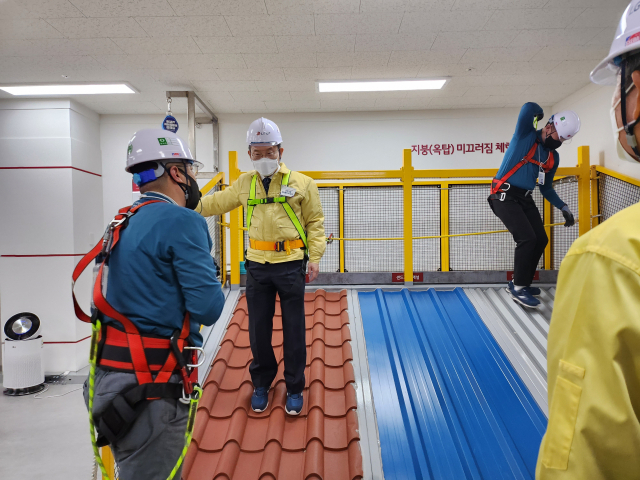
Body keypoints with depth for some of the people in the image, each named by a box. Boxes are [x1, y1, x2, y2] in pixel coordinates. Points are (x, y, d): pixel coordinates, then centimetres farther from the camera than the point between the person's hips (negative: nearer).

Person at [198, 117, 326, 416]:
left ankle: (294, 389, 22)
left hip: (291, 265, -3)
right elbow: (217, 202, 18)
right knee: (258, 329, 10)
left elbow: (315, 222, 1)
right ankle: (261, 384, 31)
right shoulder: (244, 183, 8)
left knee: (293, 331, 5)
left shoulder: (302, 183, -1)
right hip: (257, 265, 3)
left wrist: (315, 258, -6)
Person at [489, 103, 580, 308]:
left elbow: (546, 188, 20)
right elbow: (528, 108, -23)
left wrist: (563, 208, 10)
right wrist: (539, 113, -1)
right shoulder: (526, 135, -6)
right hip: (504, 196, -8)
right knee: (527, 238, -18)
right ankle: (518, 289, -5)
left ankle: (519, 283, 21)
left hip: (525, 198, 8)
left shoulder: (553, 157, 12)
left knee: (541, 239, 6)